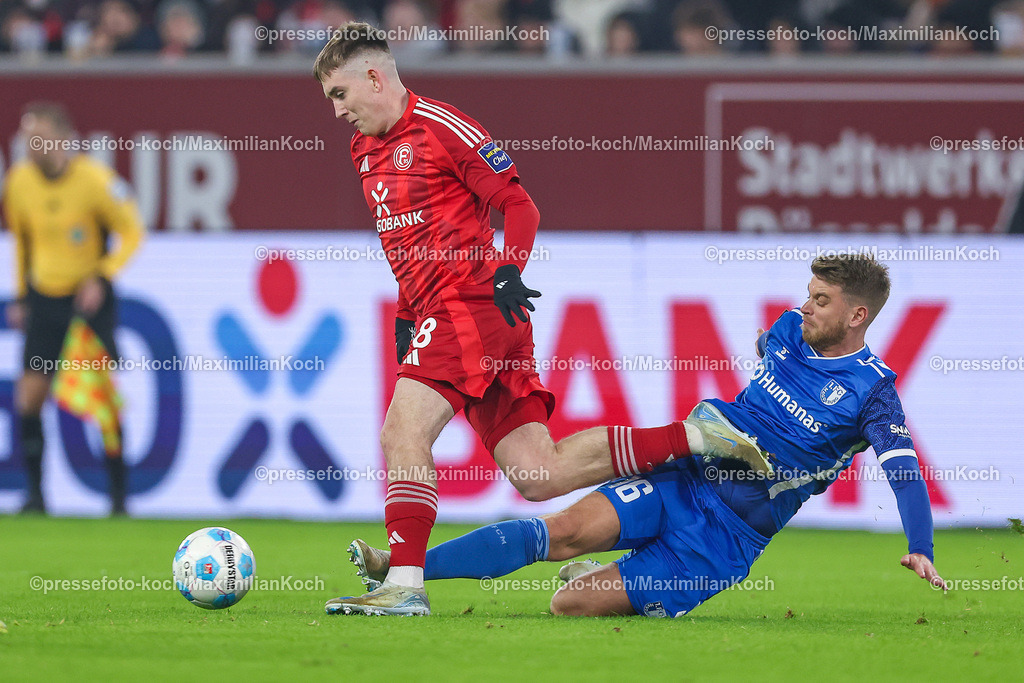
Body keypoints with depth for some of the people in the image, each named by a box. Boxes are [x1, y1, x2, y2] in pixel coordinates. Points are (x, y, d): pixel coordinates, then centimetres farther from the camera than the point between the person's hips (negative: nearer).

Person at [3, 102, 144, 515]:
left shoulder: (95, 180, -15)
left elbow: (132, 233, -6)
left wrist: (101, 278, -18)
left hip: (90, 296, -4)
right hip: (44, 295, 4)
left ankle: (119, 493, 5)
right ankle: (35, 492, 4)